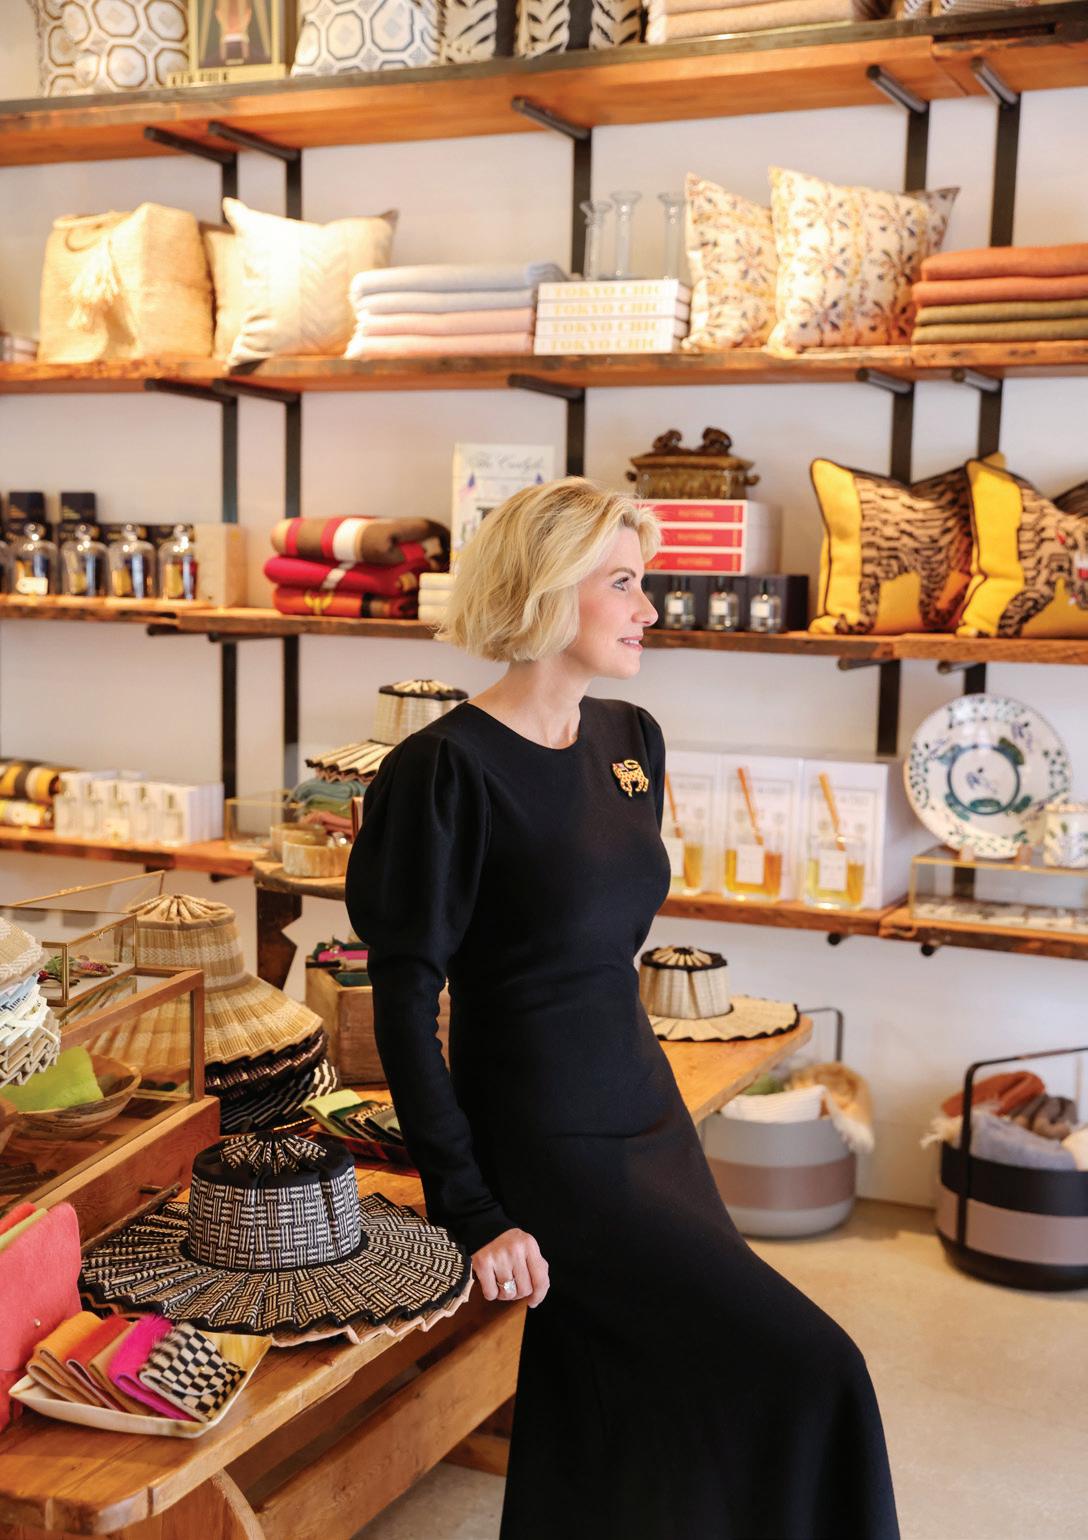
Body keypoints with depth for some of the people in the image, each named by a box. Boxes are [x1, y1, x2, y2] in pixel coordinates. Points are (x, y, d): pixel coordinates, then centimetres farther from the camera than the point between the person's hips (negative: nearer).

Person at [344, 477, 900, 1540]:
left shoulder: (631, 739, 7)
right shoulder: (449, 767, -16)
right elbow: (405, 1001, -15)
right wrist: (470, 1211, -18)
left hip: (648, 1109, 7)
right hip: (544, 1143, -7)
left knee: (621, 1429, 12)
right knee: (802, 1370, -11)